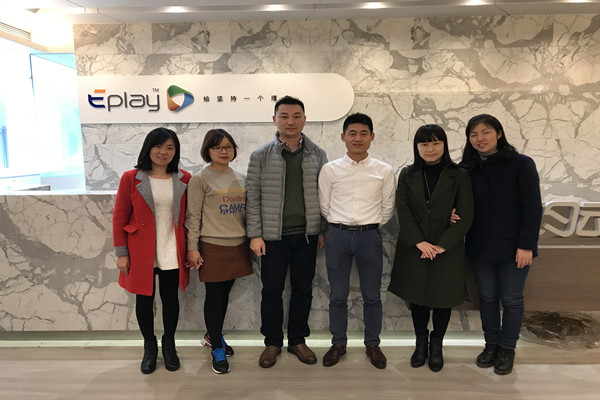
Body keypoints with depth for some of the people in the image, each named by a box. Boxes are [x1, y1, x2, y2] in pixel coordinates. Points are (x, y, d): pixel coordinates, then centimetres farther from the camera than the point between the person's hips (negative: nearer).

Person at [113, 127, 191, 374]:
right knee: (144, 299, 12)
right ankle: (149, 347, 33)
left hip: (172, 253, 1)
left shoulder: (184, 180, 1)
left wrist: (191, 250, 2)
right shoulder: (131, 178, -4)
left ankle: (169, 345, 33)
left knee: (170, 298, 12)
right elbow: (119, 218, -2)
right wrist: (121, 252, -4)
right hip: (141, 253, -1)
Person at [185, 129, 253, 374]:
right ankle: (217, 349, 20)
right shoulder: (200, 180, -6)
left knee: (225, 294, 16)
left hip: (238, 245, 5)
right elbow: (193, 216, -7)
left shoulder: (239, 178, 10)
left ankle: (213, 336, 38)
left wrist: (251, 239, 15)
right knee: (214, 296, 4)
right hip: (213, 246, -5)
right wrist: (192, 248, -10)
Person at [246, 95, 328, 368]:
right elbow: (253, 198, -2)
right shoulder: (261, 156, -1)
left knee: (303, 289, 11)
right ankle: (272, 342, 27)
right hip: (273, 236, -2)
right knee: (272, 290, 8)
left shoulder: (317, 155, 5)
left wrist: (323, 230, 5)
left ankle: (298, 340, 30)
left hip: (307, 235, 2)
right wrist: (255, 234, -6)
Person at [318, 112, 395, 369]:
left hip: (370, 236, 0)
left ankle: (372, 345, 29)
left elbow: (387, 208, 7)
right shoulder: (330, 169, -1)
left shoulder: (384, 171, 0)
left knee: (372, 295, 10)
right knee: (338, 295, 10)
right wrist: (341, 225, 9)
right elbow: (324, 206, 5)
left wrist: (369, 226, 10)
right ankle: (338, 343, 28)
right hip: (337, 235, 0)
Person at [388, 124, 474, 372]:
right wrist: (419, 242, -15)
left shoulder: (459, 176, -1)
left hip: (447, 251, -1)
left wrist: (443, 245, -14)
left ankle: (436, 346, 30)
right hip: (414, 249, 1)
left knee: (443, 299, 9)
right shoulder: (407, 175, 4)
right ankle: (421, 343, 30)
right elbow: (402, 210, -4)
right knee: (417, 298, 11)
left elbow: (465, 216, -5)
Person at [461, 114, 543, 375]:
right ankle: (491, 344, 31)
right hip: (480, 246, 3)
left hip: (512, 247, -3)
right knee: (487, 297, 13)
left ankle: (507, 349, 27)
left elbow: (533, 207, -9)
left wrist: (526, 245, -13)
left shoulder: (521, 164, -8)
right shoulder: (467, 168, 2)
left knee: (511, 299, 9)